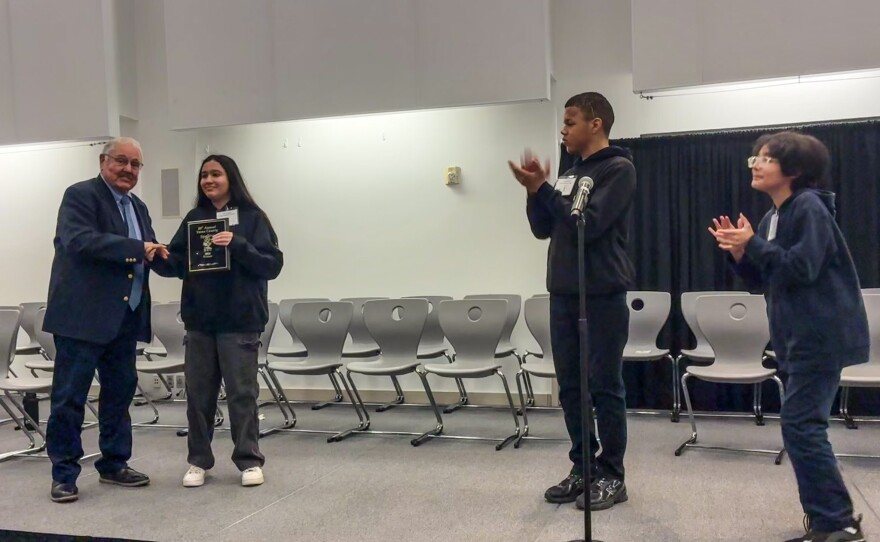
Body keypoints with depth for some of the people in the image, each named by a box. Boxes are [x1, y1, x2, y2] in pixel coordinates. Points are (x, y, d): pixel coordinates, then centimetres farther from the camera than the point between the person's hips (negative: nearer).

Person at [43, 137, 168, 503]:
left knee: (120, 393, 13)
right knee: (69, 398, 1)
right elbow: (80, 240, -23)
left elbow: (144, 256, 18)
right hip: (82, 315, -7)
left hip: (124, 318, 8)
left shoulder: (138, 207, 17)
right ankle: (64, 474, 12)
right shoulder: (80, 195, -7)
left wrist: (157, 253, -3)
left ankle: (114, 465, 26)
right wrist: (137, 248, -24)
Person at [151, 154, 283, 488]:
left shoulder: (252, 217, -2)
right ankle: (198, 461, 21)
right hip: (199, 321, 4)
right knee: (198, 392, 9)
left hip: (239, 321, -4)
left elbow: (272, 265, -9)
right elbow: (178, 264, 6)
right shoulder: (193, 219, 10)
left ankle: (249, 461, 12)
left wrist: (237, 245, -21)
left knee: (241, 392, 1)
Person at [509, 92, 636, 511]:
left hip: (603, 295, -7)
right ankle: (583, 469, 21)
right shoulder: (570, 174, 16)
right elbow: (542, 229, 14)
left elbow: (589, 223, -17)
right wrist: (535, 190, -1)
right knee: (570, 386, 10)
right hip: (563, 293, 7)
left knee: (605, 387, 0)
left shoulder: (618, 168, -6)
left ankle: (611, 476, 11)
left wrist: (542, 189, -13)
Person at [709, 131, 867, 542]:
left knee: (800, 425, -10)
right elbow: (762, 282, 15)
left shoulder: (809, 208, -13)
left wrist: (752, 244, -17)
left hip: (821, 336, -10)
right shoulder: (772, 218, 14)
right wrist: (740, 254, -1)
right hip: (799, 337, 10)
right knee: (804, 426, 12)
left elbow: (802, 268, -22)